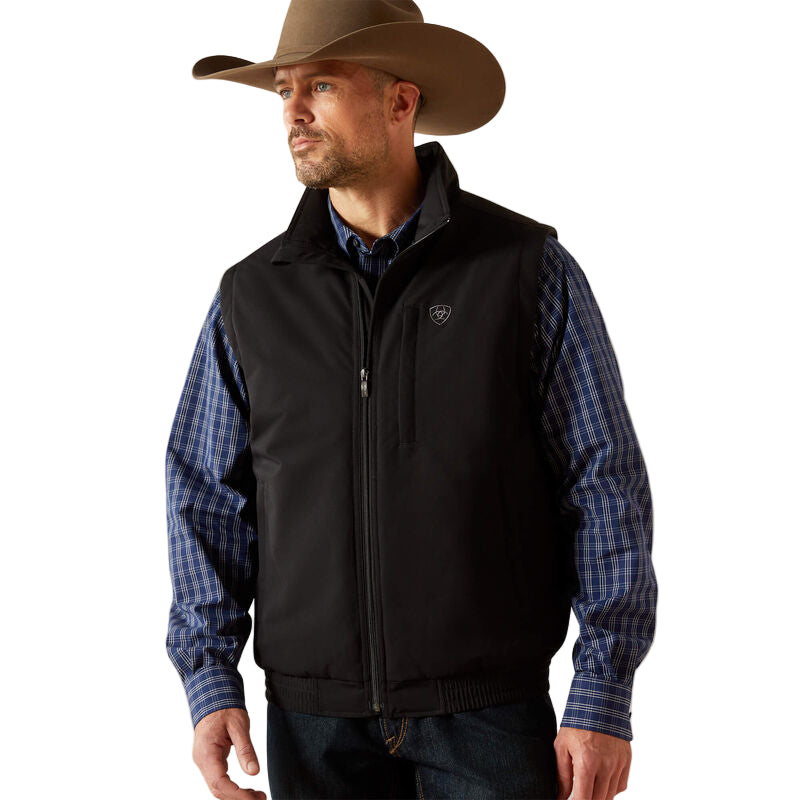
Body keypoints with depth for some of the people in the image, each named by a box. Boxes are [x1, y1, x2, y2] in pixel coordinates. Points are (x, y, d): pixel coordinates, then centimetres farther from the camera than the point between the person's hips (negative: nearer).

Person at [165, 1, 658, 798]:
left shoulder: (527, 269, -3)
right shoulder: (251, 295, 5)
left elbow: (607, 485, -4)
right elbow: (207, 501, 9)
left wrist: (603, 699, -9)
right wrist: (209, 685, -2)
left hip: (489, 710, -2)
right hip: (314, 720, 3)